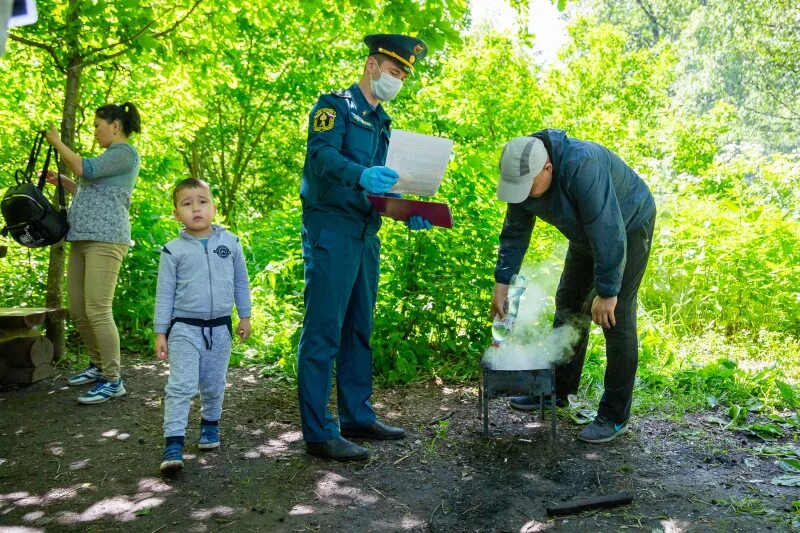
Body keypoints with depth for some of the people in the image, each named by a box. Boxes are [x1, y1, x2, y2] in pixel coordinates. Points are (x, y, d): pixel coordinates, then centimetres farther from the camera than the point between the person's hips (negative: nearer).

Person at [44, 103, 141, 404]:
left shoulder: (125, 152, -4)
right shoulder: (110, 156, 26)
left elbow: (85, 170, -16)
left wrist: (57, 143, -4)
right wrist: (60, 181, 22)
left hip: (105, 239, -10)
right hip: (82, 239, 10)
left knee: (97, 310, -14)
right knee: (77, 309, 10)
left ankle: (113, 380, -9)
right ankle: (98, 365, 25)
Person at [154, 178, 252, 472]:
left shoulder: (231, 243, 1)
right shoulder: (173, 250, -4)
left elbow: (240, 282, 11)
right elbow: (165, 293, 0)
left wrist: (245, 316, 12)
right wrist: (160, 332, -1)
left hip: (220, 327, 2)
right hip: (185, 328, -2)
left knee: (214, 385, 14)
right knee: (181, 385, -11)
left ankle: (210, 424, 37)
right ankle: (173, 443, -7)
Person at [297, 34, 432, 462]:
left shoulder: (382, 122, 22)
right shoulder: (335, 105, -2)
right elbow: (321, 154, -19)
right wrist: (361, 175, -38)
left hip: (366, 233, 9)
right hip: (331, 229, -9)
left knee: (359, 330, 13)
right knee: (323, 331, -7)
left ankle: (357, 418, 23)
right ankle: (318, 433, -2)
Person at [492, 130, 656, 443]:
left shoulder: (582, 167, -38)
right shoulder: (523, 174, -14)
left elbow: (609, 234, -38)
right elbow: (515, 232, -6)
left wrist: (607, 292, -34)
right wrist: (501, 282, -10)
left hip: (629, 227, -7)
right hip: (587, 234, 8)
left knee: (615, 318, -10)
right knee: (569, 305, 10)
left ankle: (615, 417, 0)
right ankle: (557, 390, 24)